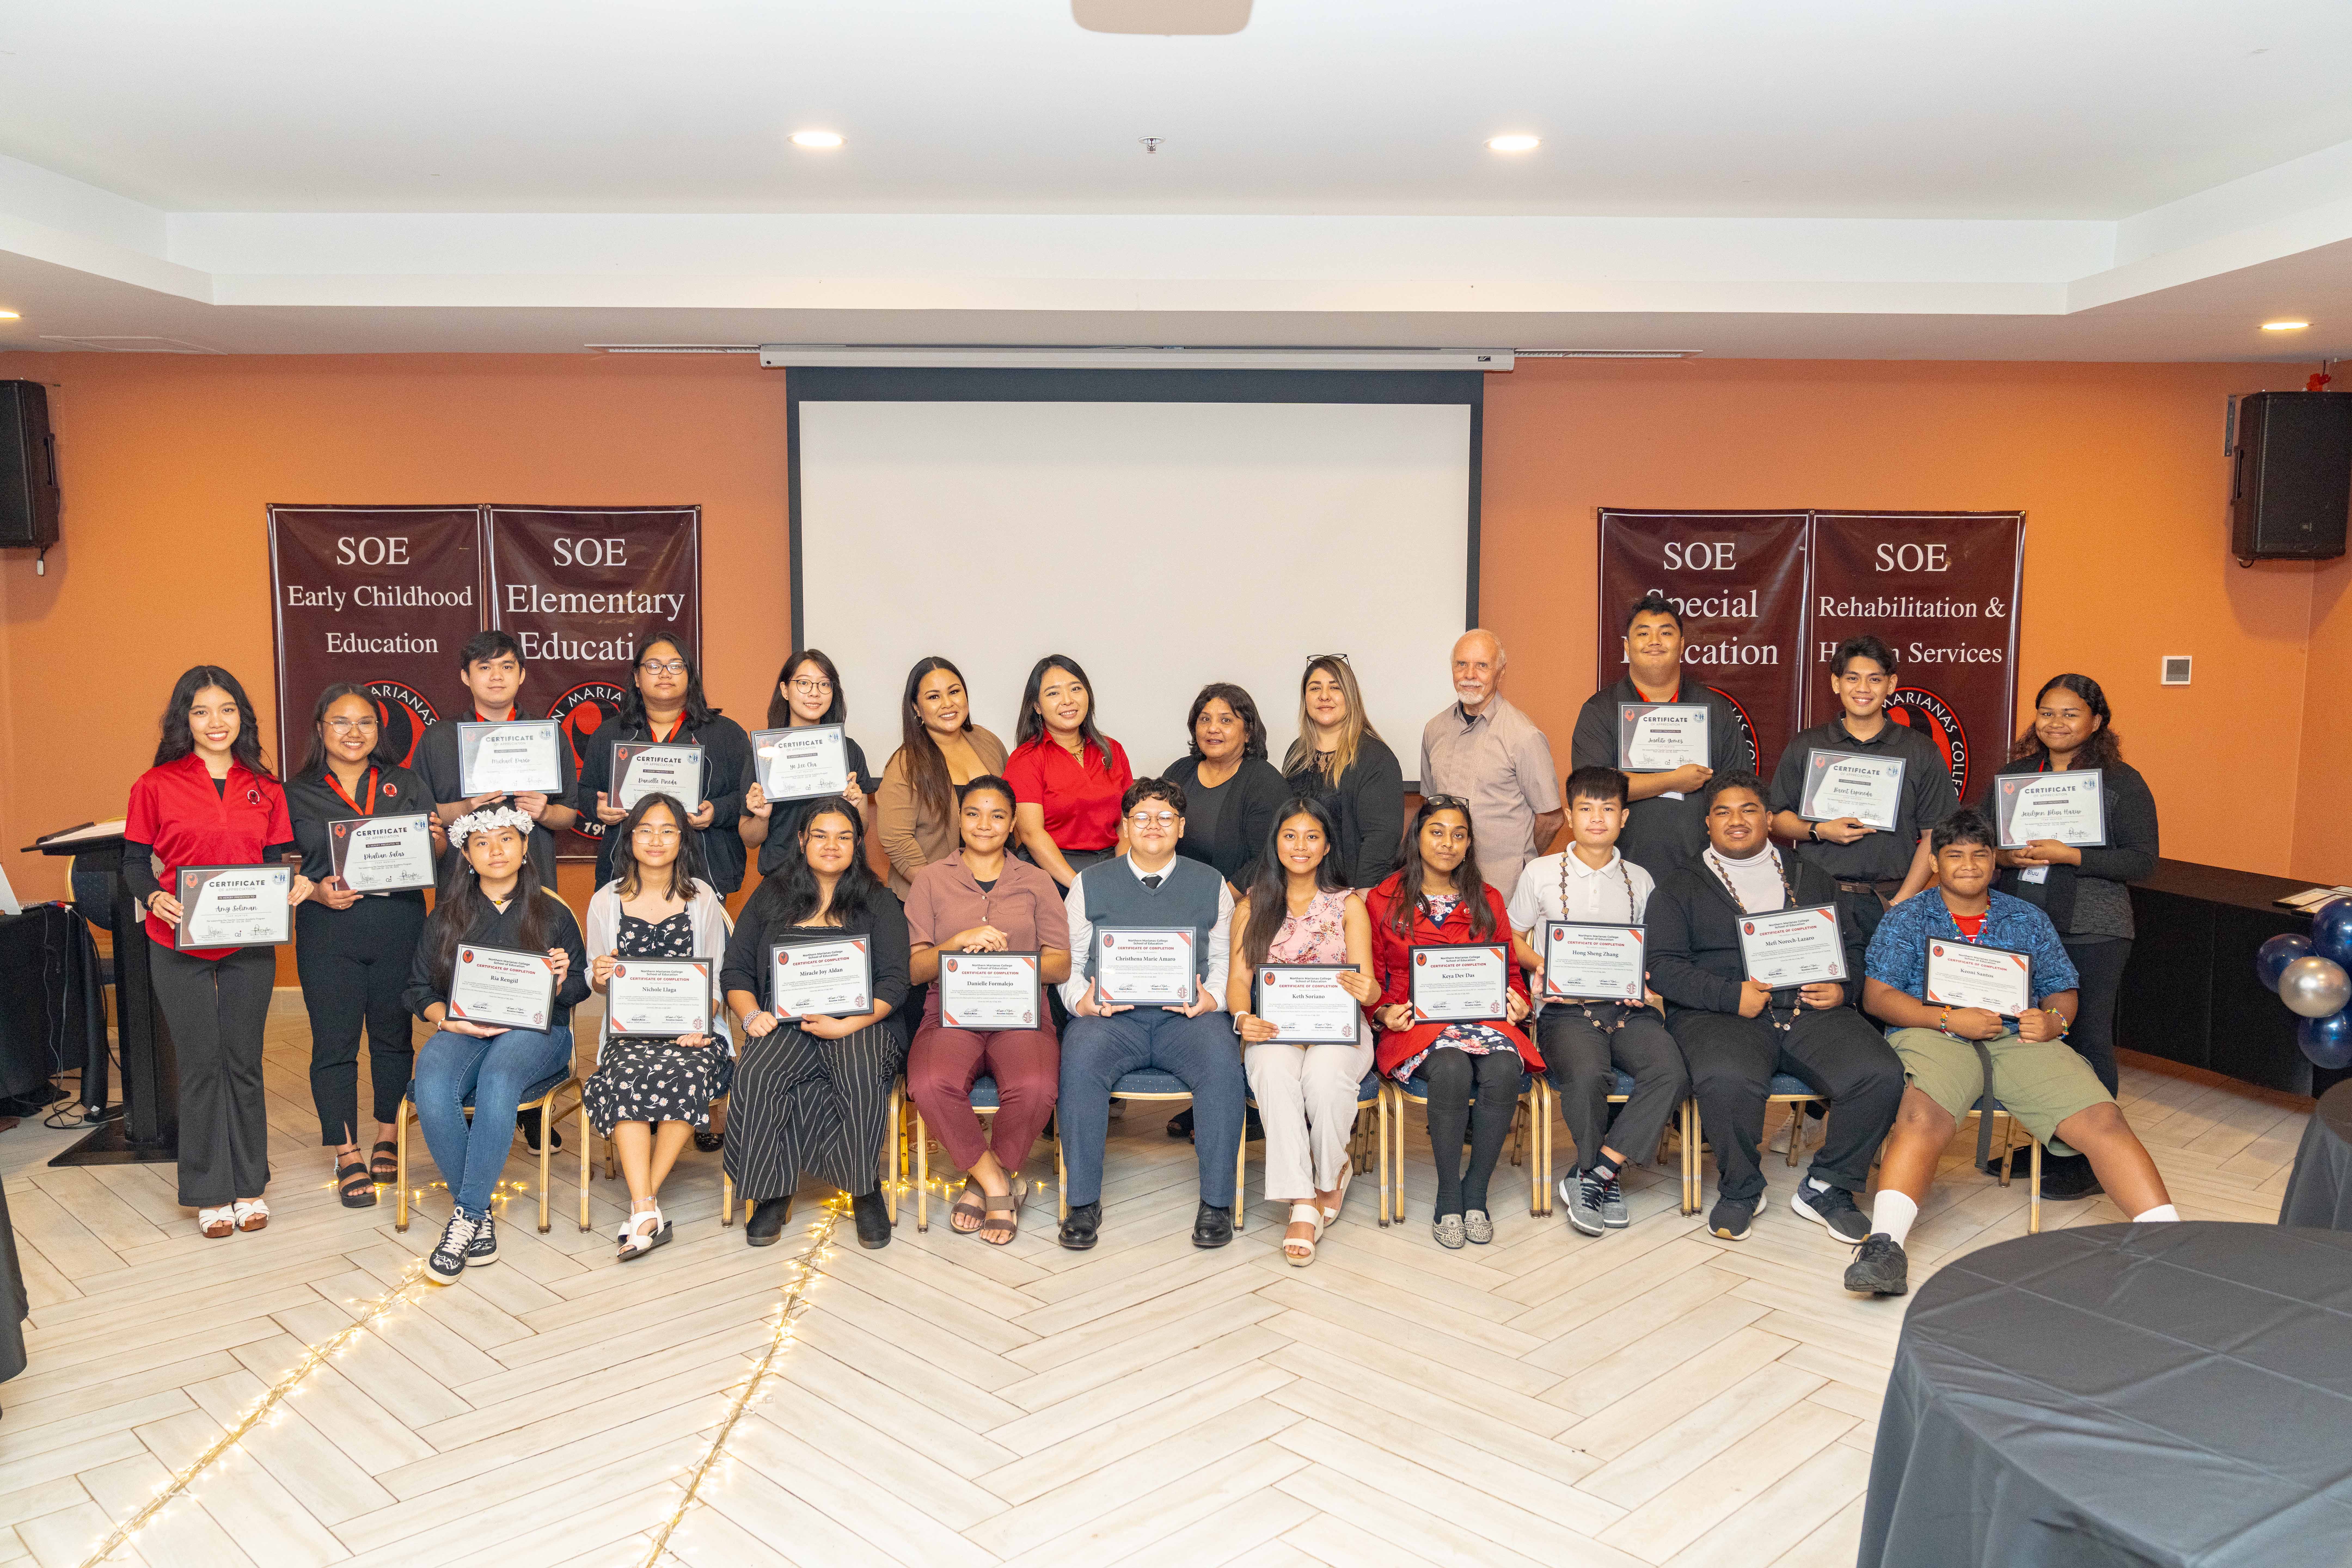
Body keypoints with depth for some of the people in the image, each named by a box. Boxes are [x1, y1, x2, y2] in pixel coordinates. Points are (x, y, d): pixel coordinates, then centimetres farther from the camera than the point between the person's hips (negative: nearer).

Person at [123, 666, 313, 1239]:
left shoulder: (264, 788, 7)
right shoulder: (155, 786, -2)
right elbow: (135, 862, 1)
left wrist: (295, 884, -10)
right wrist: (155, 898, -17)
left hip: (249, 945, 2)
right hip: (181, 946, -2)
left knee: (244, 1062, 9)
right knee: (201, 1065, 3)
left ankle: (249, 1187, 21)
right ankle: (210, 1195, 16)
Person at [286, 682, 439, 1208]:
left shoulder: (406, 786, 11)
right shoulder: (296, 795, 6)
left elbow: (437, 859, 11)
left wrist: (436, 840, -11)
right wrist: (317, 892, -14)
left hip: (399, 927, 1)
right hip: (329, 934, -1)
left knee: (394, 1035, 10)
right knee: (334, 1043, 0)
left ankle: (388, 1141, 26)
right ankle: (348, 1158, 10)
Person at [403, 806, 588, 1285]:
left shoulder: (552, 912, 12)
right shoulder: (446, 916, 15)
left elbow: (582, 983, 13)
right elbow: (419, 988, 13)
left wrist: (563, 981, -11)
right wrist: (448, 1020, -7)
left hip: (535, 1030, -2)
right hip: (463, 1030, 2)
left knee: (499, 1078, -37)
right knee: (432, 1088, -33)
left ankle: (465, 1217, -30)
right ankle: (480, 1217, -22)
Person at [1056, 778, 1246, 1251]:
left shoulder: (1210, 885, 18)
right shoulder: (1091, 884, 16)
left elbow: (1226, 959, 15)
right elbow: (1068, 959, 14)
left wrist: (1212, 998, -5)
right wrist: (1082, 1000, -6)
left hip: (1186, 1016, 0)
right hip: (1110, 1015, 0)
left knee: (1222, 1061, -32)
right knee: (1080, 1059, -33)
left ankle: (1217, 1201, -20)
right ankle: (1084, 1202, -21)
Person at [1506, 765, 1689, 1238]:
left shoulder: (1639, 880, 18)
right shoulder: (1541, 873, 10)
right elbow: (1512, 938, 17)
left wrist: (1647, 982, 0)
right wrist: (1541, 964, -4)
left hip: (1628, 1005, 3)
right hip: (1565, 1007, -3)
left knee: (1671, 1073, -28)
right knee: (1588, 1075, -35)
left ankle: (1591, 1177, -18)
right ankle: (1606, 1181, -8)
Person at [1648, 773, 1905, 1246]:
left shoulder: (1812, 879, 24)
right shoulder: (1681, 888, 13)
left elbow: (1852, 946, 22)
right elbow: (1663, 967, 1)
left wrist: (1841, 988, -1)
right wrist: (1731, 996, -12)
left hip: (1812, 1010, 3)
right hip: (1720, 1013, -3)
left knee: (1881, 1075, -23)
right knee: (1728, 1079, -36)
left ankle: (1826, 1187, -1)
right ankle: (1740, 1190, -8)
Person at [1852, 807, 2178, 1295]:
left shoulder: (2029, 920, 25)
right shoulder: (1907, 918, 15)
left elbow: (2063, 992, 22)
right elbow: (1877, 995, 4)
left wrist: (2053, 1021, -4)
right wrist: (1949, 1018, -10)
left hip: (2020, 1039, 4)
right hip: (1934, 1035, -3)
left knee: (2102, 1119, -22)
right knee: (1923, 1117, -35)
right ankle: (1884, 1246, -46)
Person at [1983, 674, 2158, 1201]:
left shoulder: (2122, 782, -3)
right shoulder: (2011, 775, 10)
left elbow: (2143, 861, -8)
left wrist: (2069, 856, -18)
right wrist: (2004, 856, -8)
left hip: (2091, 934, -4)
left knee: (2087, 1039, 2)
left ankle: (2089, 1159, 14)